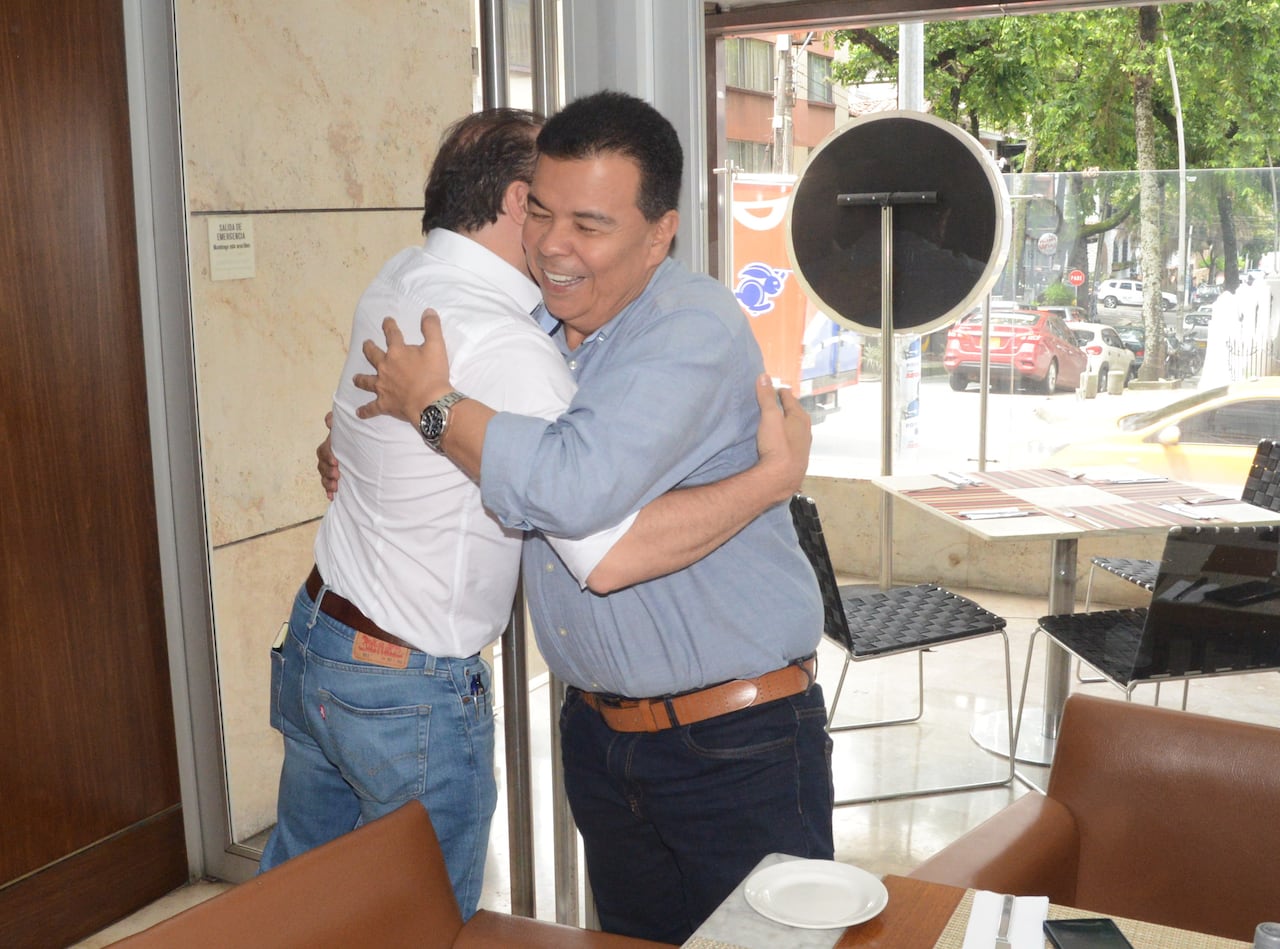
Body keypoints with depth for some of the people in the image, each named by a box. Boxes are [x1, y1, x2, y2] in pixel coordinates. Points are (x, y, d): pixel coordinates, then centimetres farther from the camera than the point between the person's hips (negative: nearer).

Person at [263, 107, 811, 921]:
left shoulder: (401, 278, 0)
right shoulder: (507, 348, -27)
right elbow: (613, 555, -33)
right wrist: (775, 476, -24)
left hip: (314, 637, 9)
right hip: (410, 693, -8)